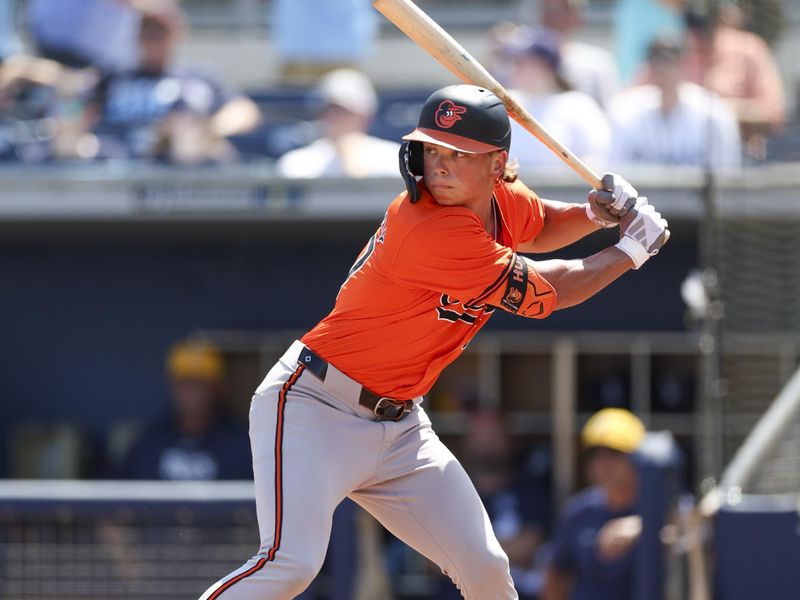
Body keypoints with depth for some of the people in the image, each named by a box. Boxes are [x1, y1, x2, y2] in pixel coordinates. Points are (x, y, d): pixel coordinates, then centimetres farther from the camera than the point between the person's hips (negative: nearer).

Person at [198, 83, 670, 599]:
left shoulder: (503, 201, 1)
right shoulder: (433, 231, -26)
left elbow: (538, 228, 28)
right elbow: (545, 294, -16)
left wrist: (595, 213, 5)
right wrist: (633, 249, -2)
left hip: (399, 423, 9)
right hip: (316, 407, -9)